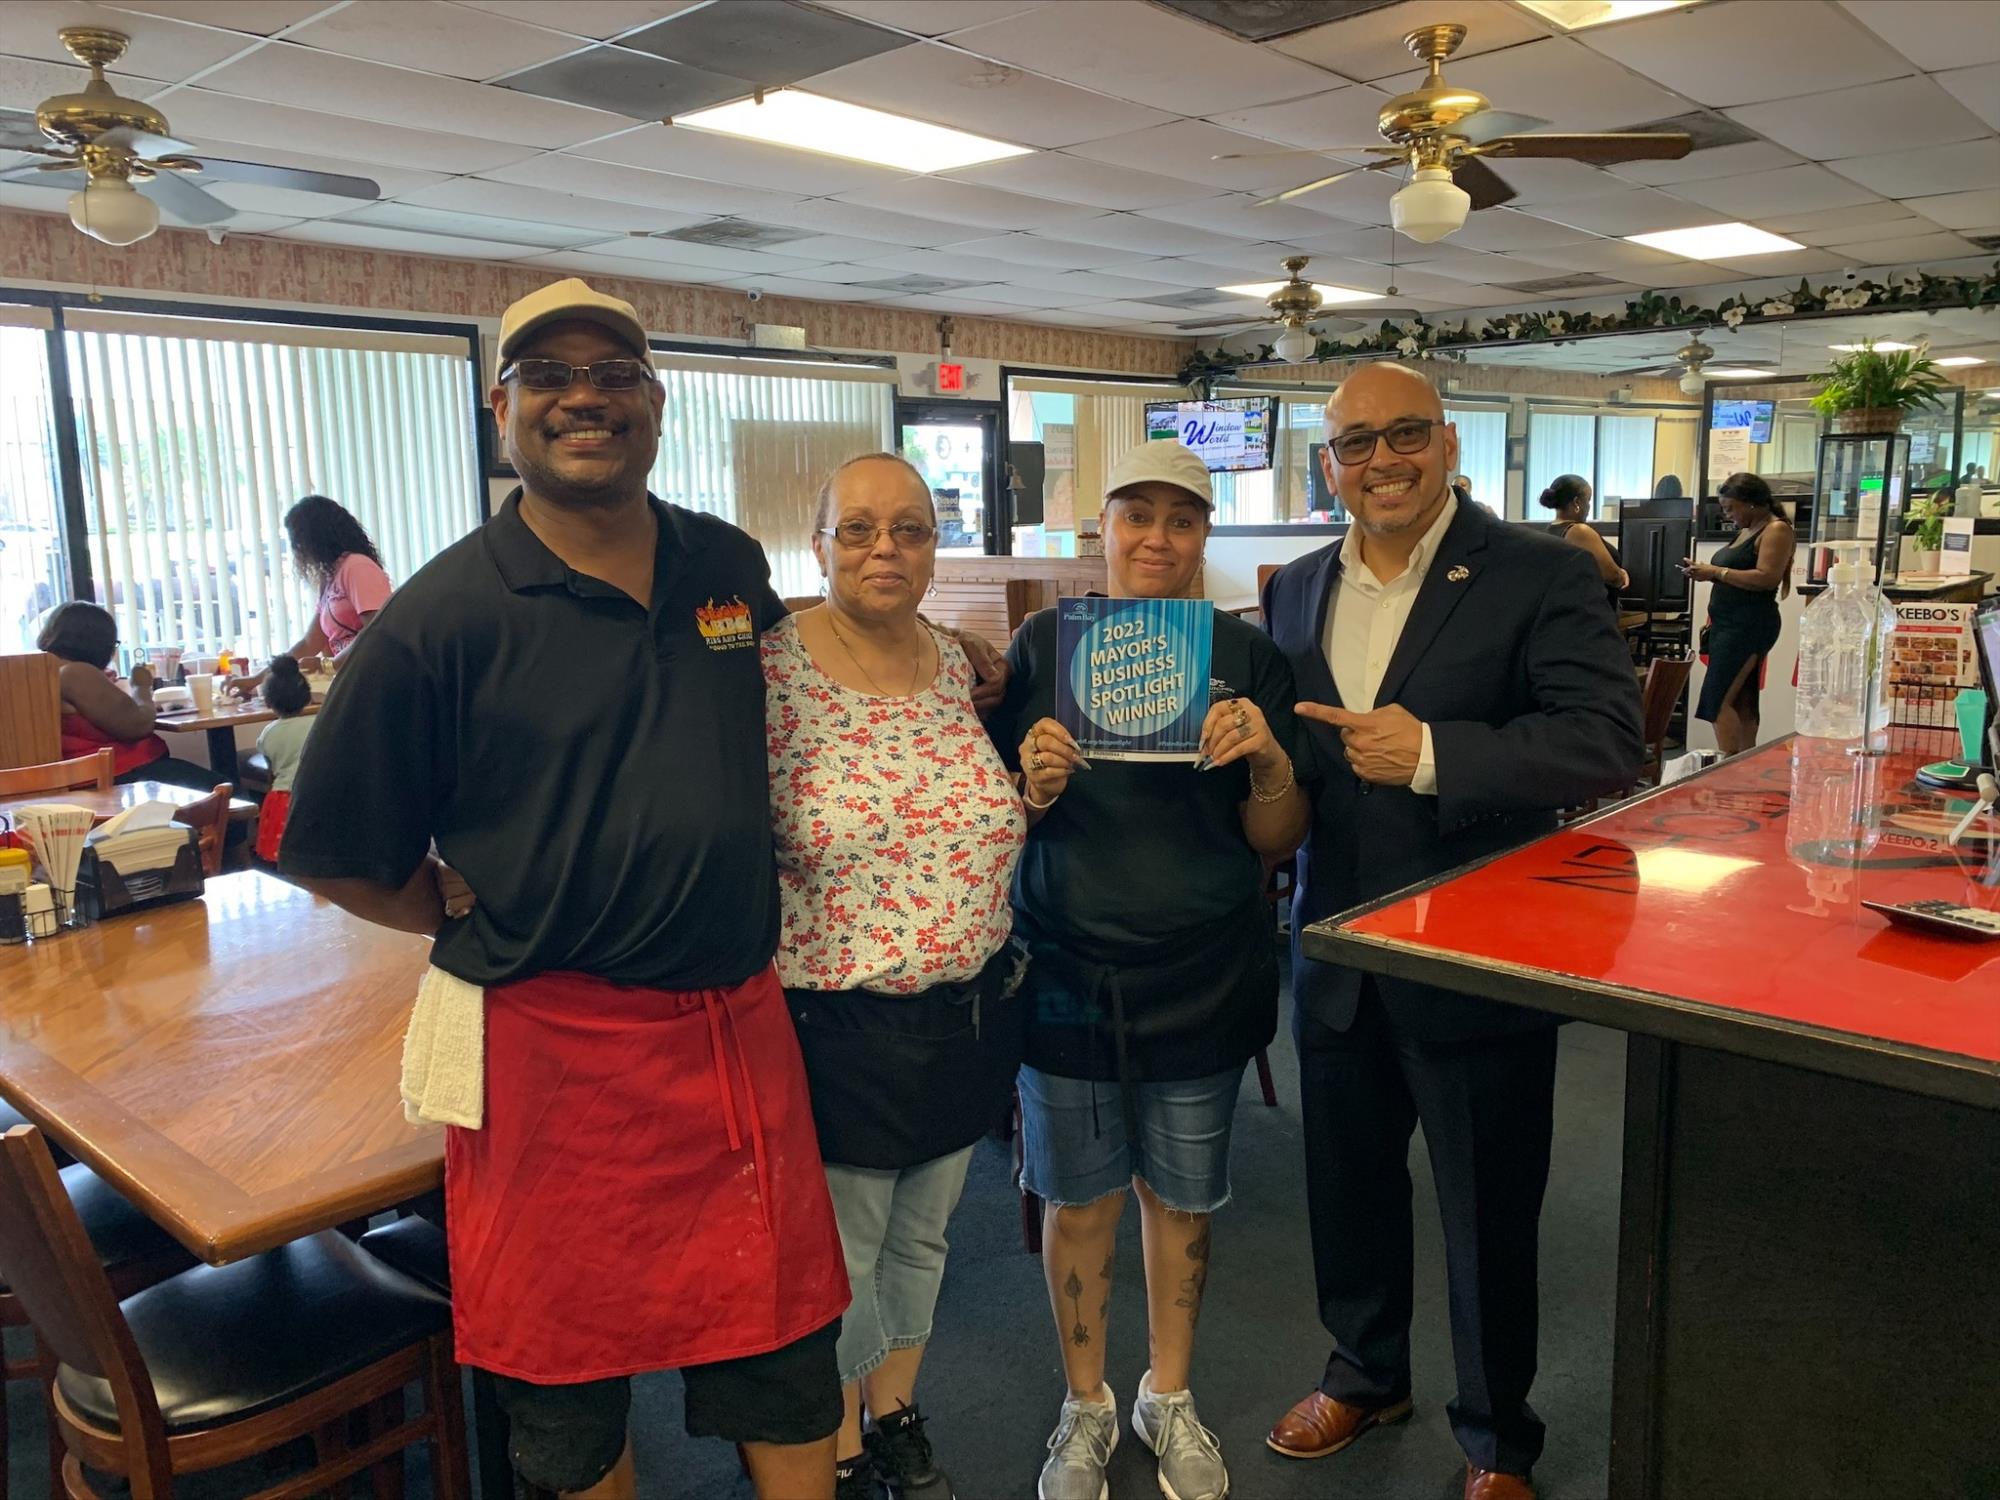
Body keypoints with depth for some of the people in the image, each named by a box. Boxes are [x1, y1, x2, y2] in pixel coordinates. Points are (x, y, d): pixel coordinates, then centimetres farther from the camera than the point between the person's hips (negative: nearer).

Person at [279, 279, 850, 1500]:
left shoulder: (731, 565, 4)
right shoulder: (443, 615, -10)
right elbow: (336, 854, -3)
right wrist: (486, 927, -1)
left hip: (741, 1023, 3)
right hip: (549, 1046, -3)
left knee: (787, 1359, 14)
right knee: (571, 1393, 17)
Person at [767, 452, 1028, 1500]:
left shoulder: (954, 663, 2)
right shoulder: (770, 669, -15)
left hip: (968, 1011, 5)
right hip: (838, 1027, -5)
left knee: (921, 1237, 22)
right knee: (840, 1257, 13)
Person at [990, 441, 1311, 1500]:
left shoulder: (1244, 654, 0)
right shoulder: (1045, 642, -2)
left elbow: (1278, 842, 0)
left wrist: (1268, 762, -19)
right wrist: (1034, 788, -20)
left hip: (1203, 977, 1)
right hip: (1067, 973, 0)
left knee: (1183, 1199, 15)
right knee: (1078, 1200, 12)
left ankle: (1169, 1398, 40)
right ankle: (1086, 1405, 36)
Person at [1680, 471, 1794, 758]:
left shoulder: (1776, 530, -9)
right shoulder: (1746, 531, 19)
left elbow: (1767, 578, -21)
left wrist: (1716, 571, -19)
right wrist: (1708, 573, 5)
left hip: (1749, 626, -10)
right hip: (1731, 625, 10)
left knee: (1719, 699, -15)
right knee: (1740, 701, 8)